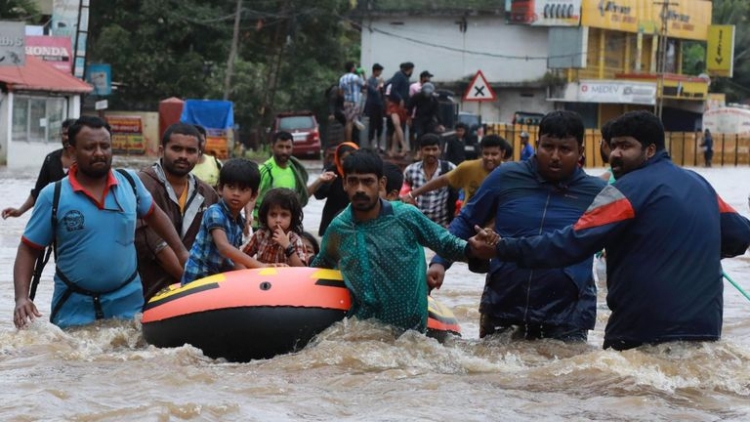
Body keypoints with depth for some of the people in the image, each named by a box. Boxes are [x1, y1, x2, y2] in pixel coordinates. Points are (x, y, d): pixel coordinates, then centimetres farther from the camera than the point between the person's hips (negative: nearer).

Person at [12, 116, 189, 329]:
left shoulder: (130, 181, 0)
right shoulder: (53, 196, -8)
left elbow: (153, 214, 19)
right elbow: (28, 250, -4)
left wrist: (181, 252, 17)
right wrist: (21, 298, -17)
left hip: (127, 303, 2)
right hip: (73, 307, -2)